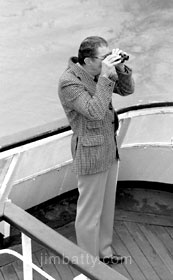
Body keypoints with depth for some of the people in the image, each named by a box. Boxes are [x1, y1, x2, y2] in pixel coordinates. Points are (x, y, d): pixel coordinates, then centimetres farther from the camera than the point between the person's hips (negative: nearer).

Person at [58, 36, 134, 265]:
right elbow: (95, 112, -31)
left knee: (107, 204, 21)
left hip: (109, 147, 9)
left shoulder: (98, 71, 1)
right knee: (90, 211, 7)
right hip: (90, 153, -9)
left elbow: (127, 89, 4)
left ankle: (103, 252, 40)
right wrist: (105, 76, -32)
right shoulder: (69, 82, -22)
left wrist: (120, 68, -13)